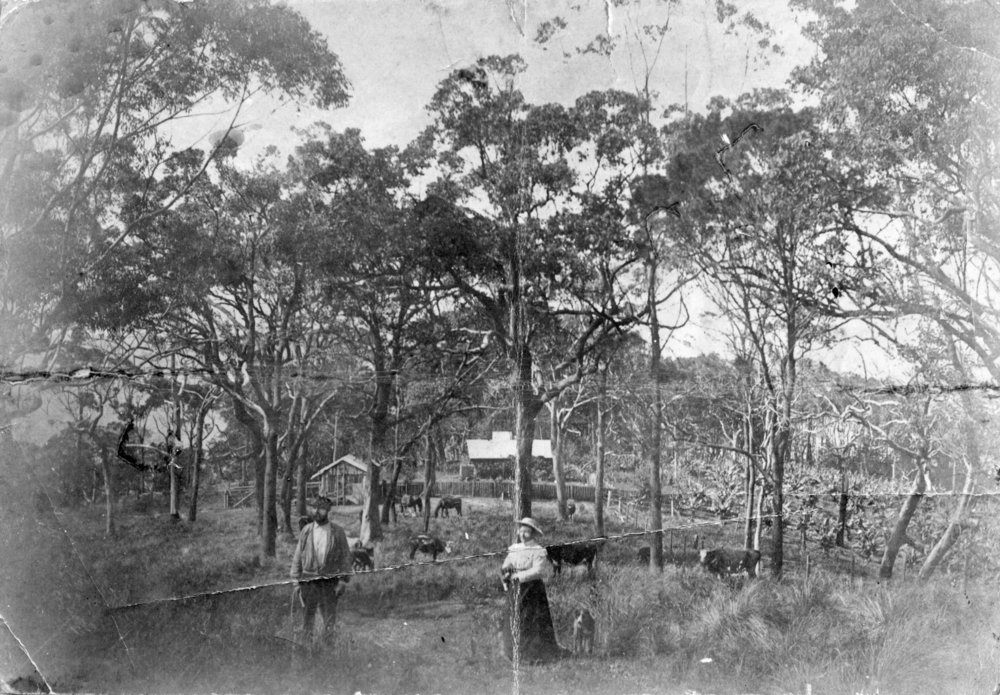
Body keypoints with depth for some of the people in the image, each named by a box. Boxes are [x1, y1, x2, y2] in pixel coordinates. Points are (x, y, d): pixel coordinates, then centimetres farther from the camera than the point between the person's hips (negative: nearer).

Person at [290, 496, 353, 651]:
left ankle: (325, 642, 6)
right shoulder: (306, 531, 5)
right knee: (308, 615, 6)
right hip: (308, 579, 1)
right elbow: (297, 556, 10)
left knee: (329, 616, -2)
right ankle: (306, 642, 19)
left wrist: (343, 580, -4)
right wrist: (296, 580, 6)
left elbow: (346, 557, 3)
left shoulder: (337, 532, 1)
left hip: (329, 580, -1)